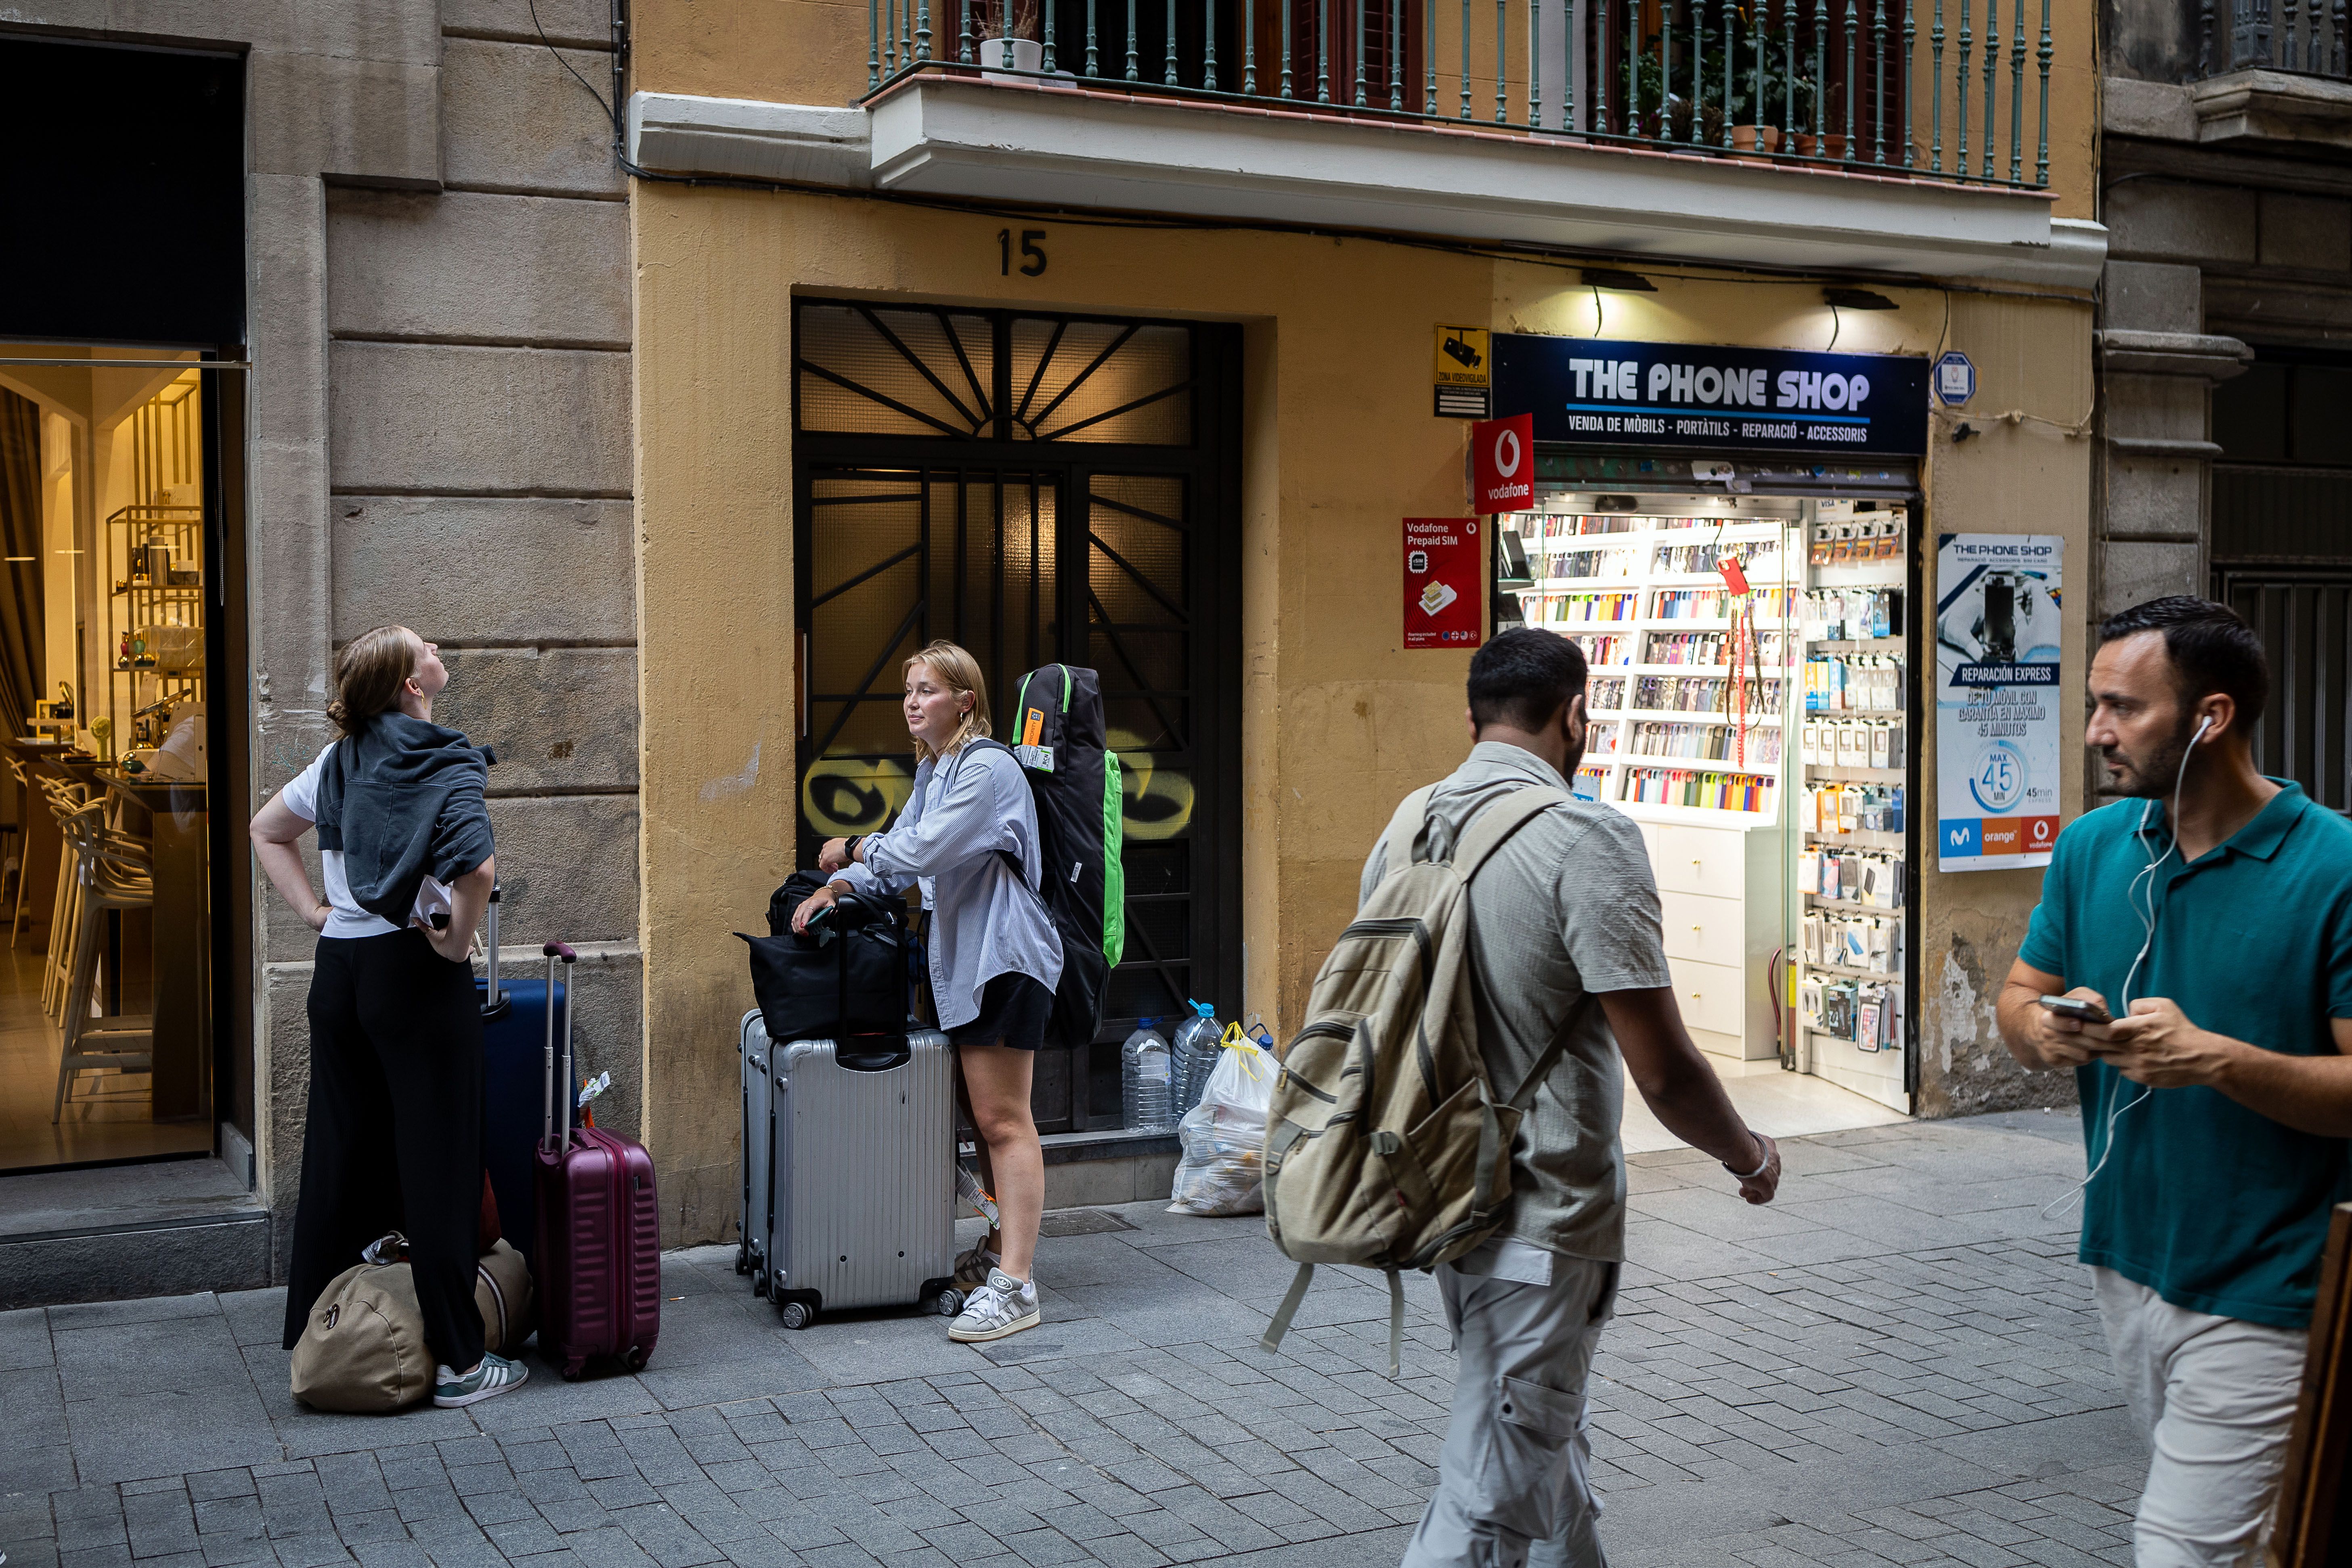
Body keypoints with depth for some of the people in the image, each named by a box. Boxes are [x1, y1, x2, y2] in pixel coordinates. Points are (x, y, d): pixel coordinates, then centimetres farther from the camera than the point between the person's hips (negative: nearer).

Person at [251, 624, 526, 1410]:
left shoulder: (341, 759, 9)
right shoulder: (447, 766, -13)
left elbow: (266, 829, 22)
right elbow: (476, 868, -29)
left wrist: (314, 912, 15)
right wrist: (458, 940, -13)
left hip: (339, 970, 7)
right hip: (413, 972, -7)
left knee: (340, 1155, 15)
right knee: (437, 1163, -1)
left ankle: (312, 1339, 25)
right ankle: (458, 1360, 5)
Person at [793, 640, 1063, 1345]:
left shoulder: (987, 769, -15)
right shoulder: (932, 771, 18)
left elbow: (926, 849, -22)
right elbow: (901, 853, 19)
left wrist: (855, 848, -6)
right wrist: (837, 886, 3)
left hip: (1003, 959, -10)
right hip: (963, 961, 10)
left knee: (1003, 1120, -11)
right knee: (984, 1117, 16)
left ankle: (1015, 1287, -11)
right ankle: (1005, 1247, 29)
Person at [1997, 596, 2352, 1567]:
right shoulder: (2092, 846, 2)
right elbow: (2019, 998, 10)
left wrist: (2216, 1059, -28)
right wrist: (2043, 1030, -13)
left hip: (2257, 1298, -6)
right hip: (2125, 1261, 6)